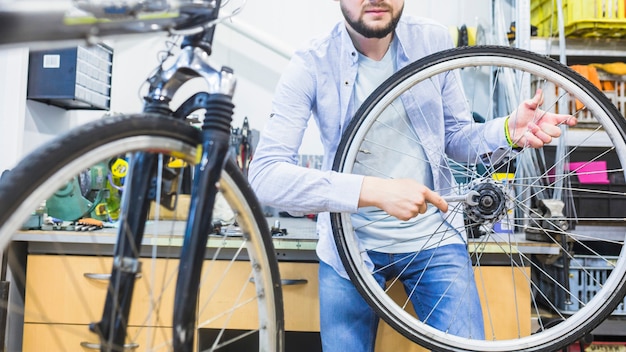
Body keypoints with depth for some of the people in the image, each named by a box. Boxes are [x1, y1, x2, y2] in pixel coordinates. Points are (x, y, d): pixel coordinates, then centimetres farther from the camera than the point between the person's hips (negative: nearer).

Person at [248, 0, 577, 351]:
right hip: (348, 246, -1)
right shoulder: (311, 66, -14)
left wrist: (509, 130, -16)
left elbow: (454, 135, 6)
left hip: (433, 238, 2)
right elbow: (265, 175, -23)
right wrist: (373, 191, -34)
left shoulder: (434, 40, -5)